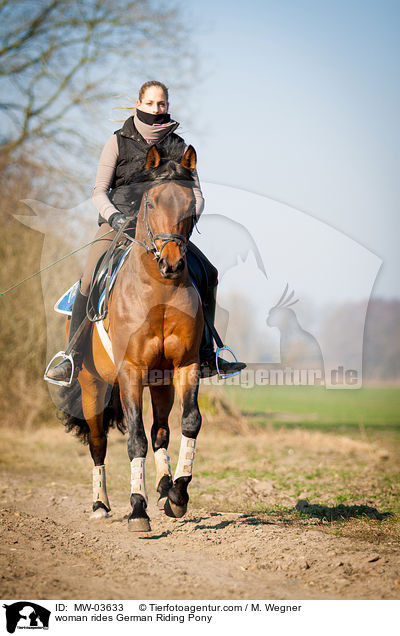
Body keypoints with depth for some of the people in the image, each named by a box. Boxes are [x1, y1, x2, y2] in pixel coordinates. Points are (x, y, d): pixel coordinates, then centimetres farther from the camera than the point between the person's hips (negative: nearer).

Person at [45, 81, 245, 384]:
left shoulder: (179, 147, 9)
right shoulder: (119, 141, 2)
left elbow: (196, 193, 6)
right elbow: (99, 191, 0)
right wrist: (113, 215, -20)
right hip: (119, 221, -3)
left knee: (207, 272, -10)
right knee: (90, 279, -26)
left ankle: (206, 357, -1)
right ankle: (74, 359, -21)